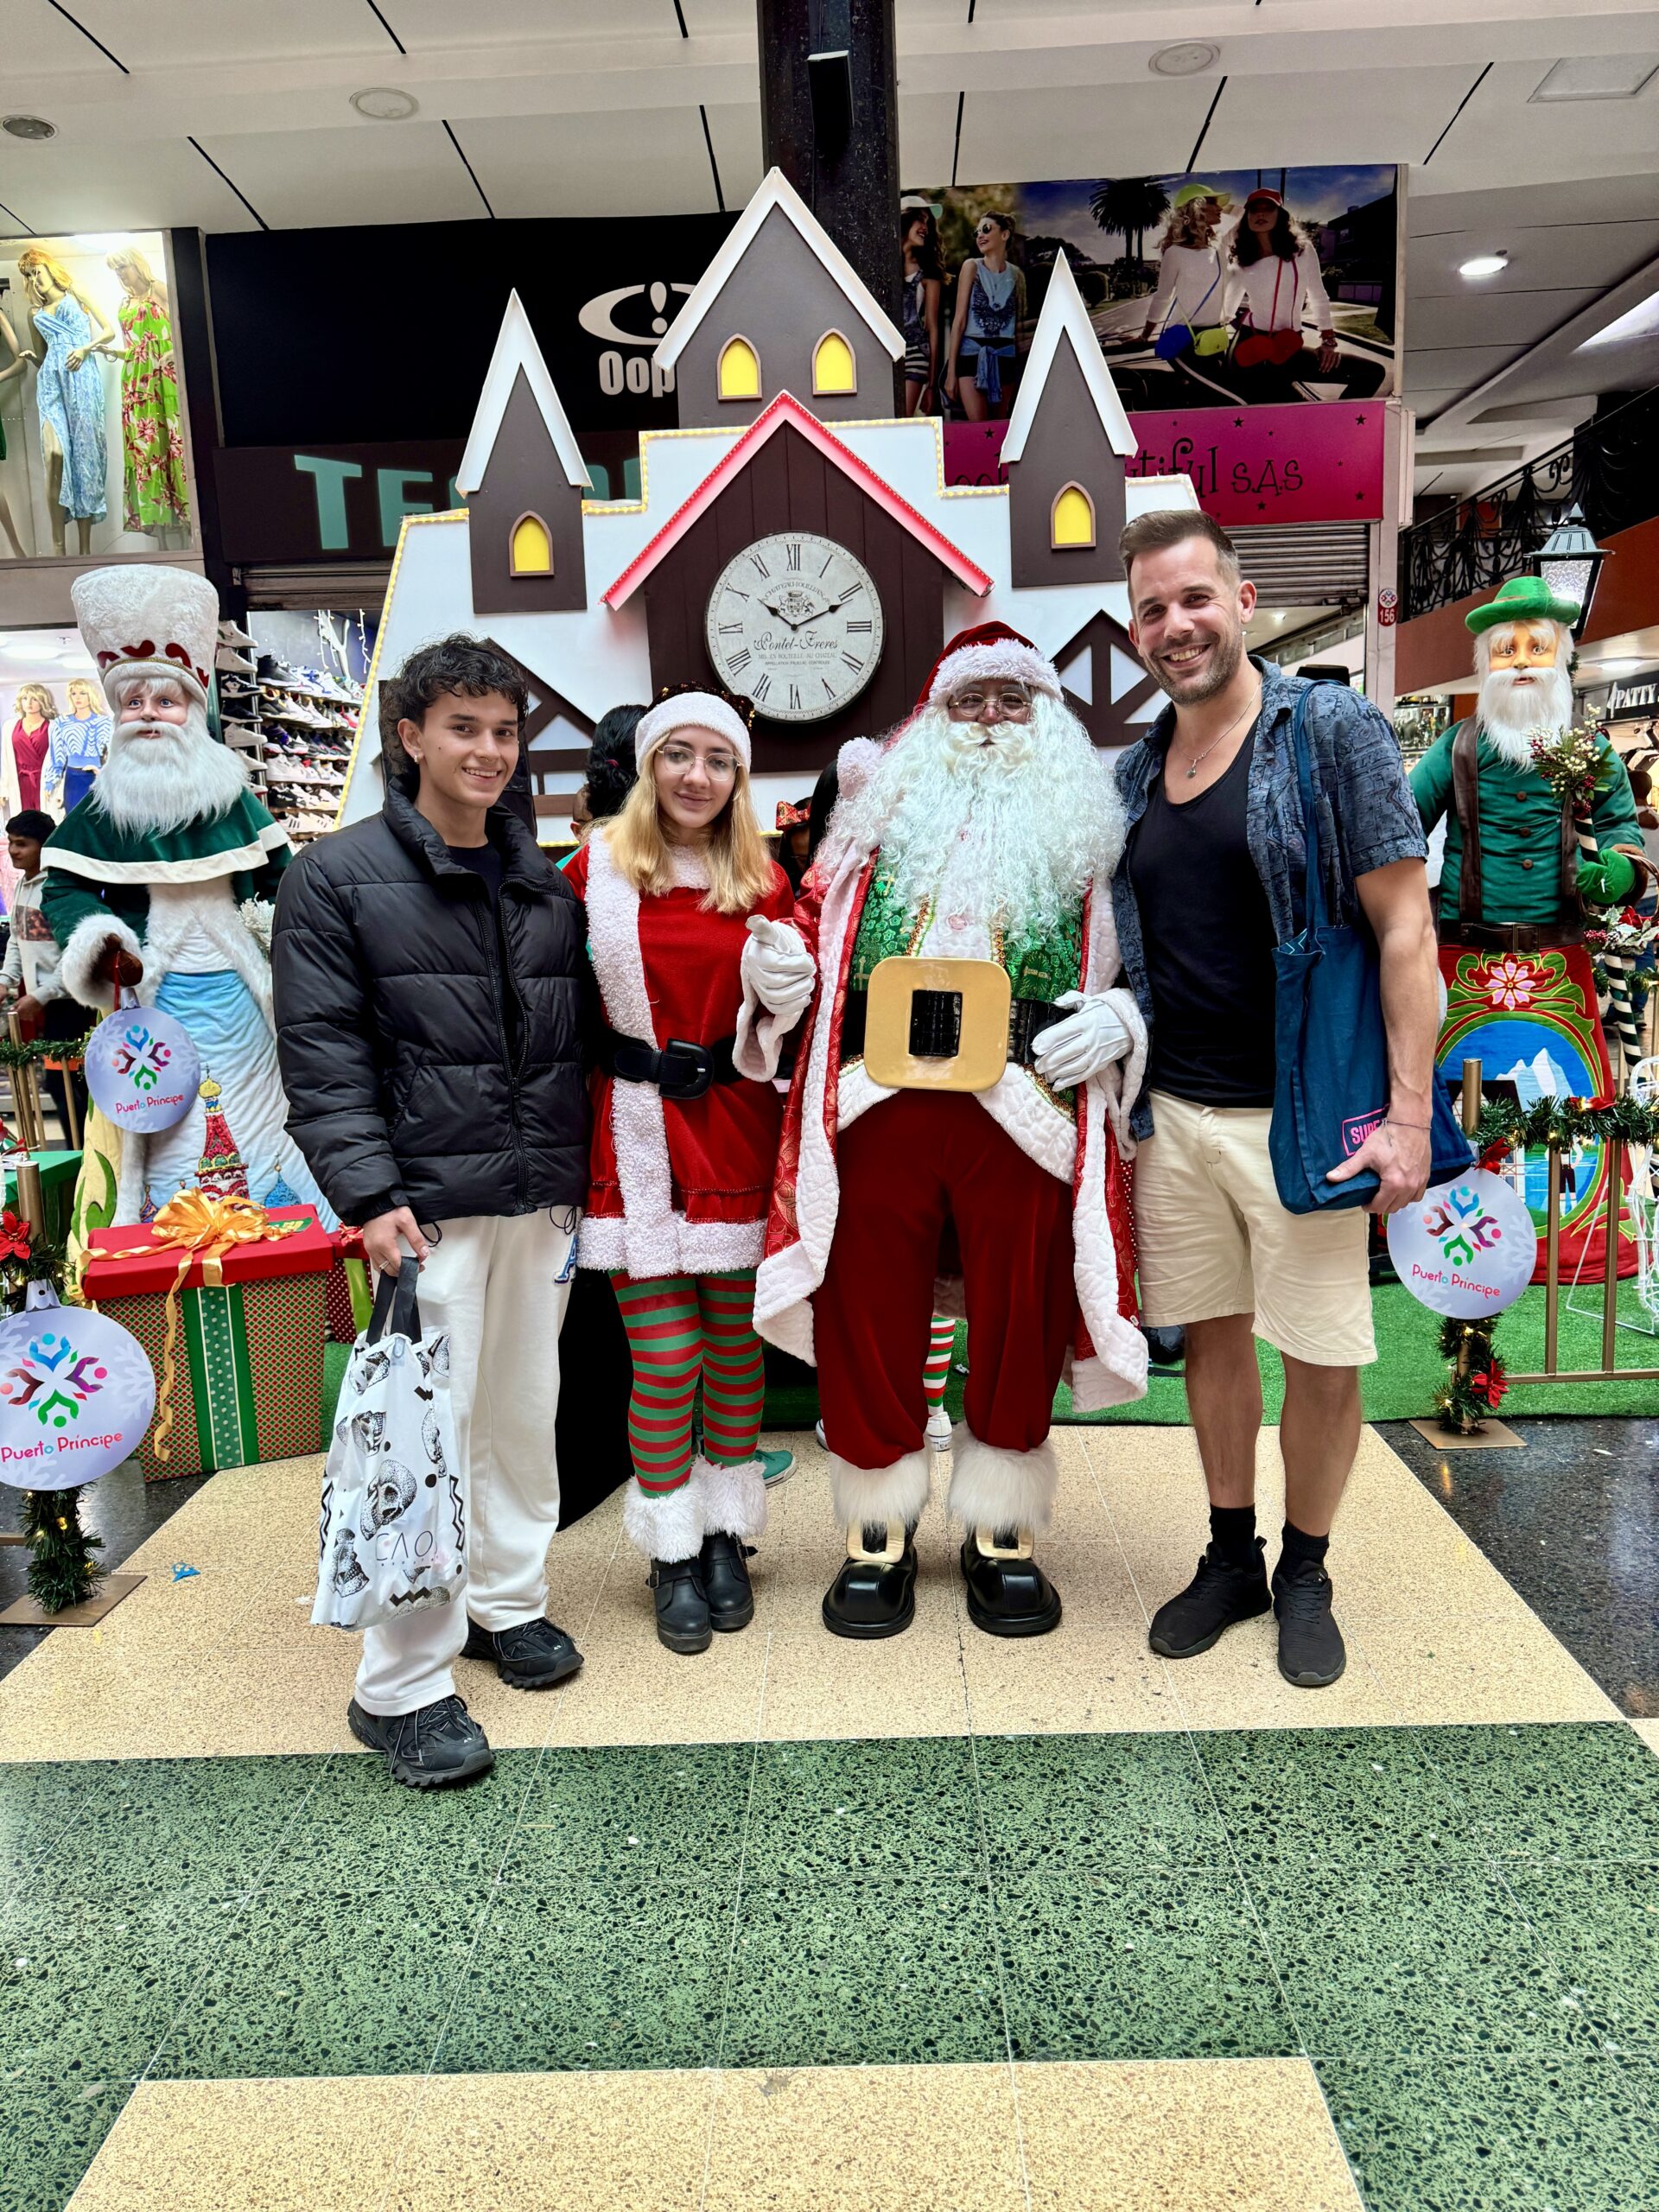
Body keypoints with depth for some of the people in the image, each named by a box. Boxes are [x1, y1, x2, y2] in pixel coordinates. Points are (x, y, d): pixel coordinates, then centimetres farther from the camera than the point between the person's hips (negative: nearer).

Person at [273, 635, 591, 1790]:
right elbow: (321, 1052, -8)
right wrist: (370, 1194, -17)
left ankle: (511, 1598, 33)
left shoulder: (544, 884, 13)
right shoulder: (339, 876, -2)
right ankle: (404, 1686, 8)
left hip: (538, 1201, 5)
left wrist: (571, 1179, 11)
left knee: (526, 1411, 14)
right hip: (430, 1205, -5)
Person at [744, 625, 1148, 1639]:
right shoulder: (883, 810, 17)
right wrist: (782, 964, -1)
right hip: (877, 1098, 1)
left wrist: (1114, 1020, -9)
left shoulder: (1086, 824, 14)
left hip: (1027, 1108, 0)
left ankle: (1003, 1536, 24)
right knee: (869, 1310, 4)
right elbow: (814, 917, 21)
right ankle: (879, 1532, 22)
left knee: (1018, 1317, 5)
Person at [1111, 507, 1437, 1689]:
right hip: (1175, 1112, 5)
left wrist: (1409, 1116, -15)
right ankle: (1231, 1557, 32)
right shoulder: (1132, 772, 9)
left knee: (1323, 1355, 5)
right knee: (1210, 1333, 14)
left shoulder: (1333, 730, -7)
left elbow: (1405, 931, -10)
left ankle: (1305, 1576, 27)